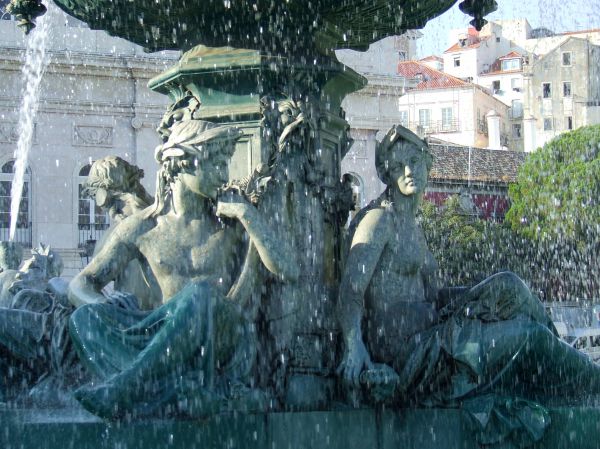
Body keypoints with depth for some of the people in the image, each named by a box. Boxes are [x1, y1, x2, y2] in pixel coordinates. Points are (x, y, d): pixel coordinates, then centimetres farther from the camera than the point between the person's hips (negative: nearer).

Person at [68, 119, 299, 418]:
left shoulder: (231, 217, 6)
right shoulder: (141, 227, 7)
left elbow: (288, 272, -4)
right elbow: (81, 285, 6)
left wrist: (247, 214, -10)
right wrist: (113, 314, -17)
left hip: (222, 335, -2)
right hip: (165, 333, 2)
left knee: (200, 292, -34)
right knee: (85, 316, -25)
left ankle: (123, 387, -44)